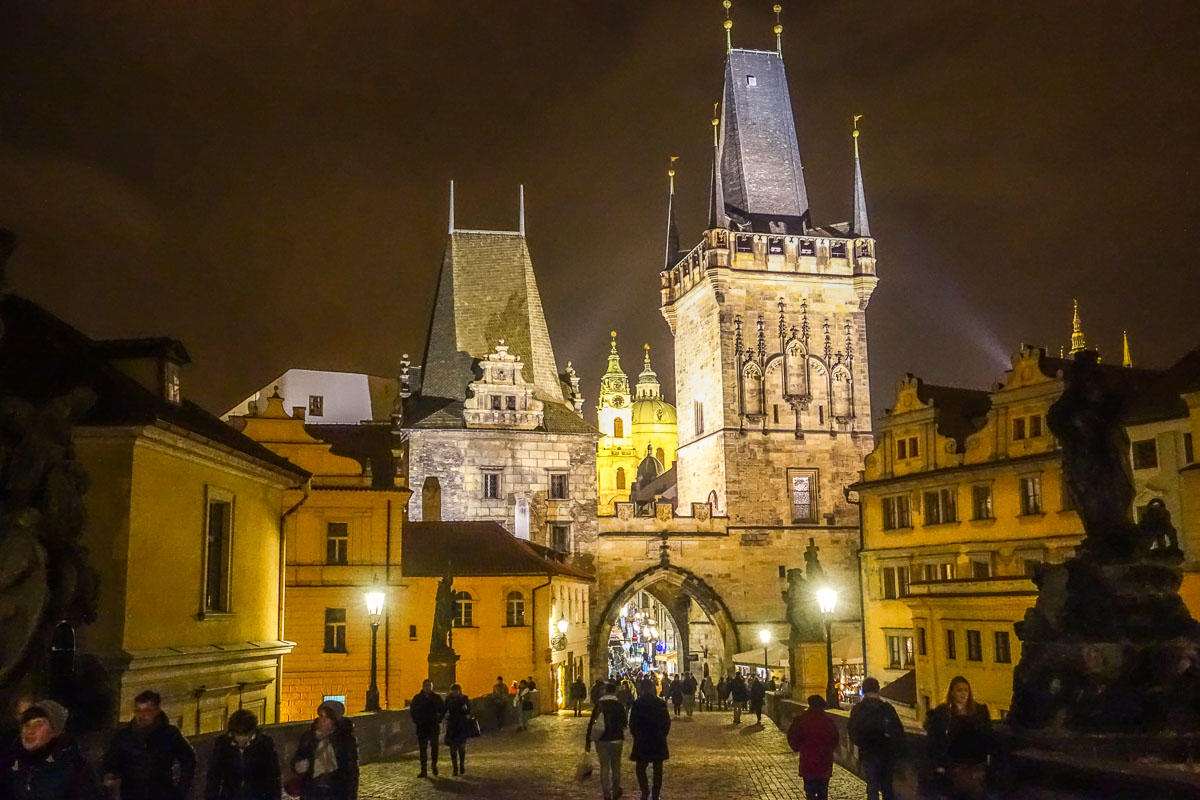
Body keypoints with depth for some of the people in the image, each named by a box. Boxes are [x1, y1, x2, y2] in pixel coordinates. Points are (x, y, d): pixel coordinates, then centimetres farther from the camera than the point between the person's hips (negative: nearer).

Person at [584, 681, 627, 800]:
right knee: (615, 766, 15)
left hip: (601, 740, 1)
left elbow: (591, 723, -2)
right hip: (615, 739, -1)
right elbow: (624, 723, -4)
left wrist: (588, 741, 3)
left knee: (604, 767, 7)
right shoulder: (619, 705, -8)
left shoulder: (598, 705, -1)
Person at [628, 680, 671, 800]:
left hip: (642, 741, -2)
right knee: (658, 769, 11)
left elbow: (632, 723, -6)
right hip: (659, 742, 2)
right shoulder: (661, 704, -4)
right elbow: (667, 722, 1)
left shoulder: (637, 704, -9)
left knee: (640, 767, 8)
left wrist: (636, 736, 8)